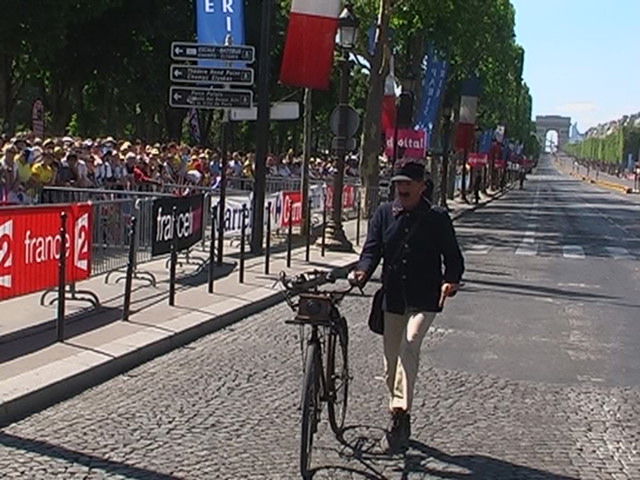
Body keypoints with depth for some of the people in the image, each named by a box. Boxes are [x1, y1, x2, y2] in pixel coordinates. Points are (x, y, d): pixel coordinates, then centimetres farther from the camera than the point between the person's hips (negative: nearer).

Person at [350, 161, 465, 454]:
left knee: (410, 345, -27)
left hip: (424, 299, -4)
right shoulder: (384, 213, 7)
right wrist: (363, 271, -18)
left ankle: (400, 411, -28)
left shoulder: (437, 219, 0)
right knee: (391, 359, 9)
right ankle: (400, 423, 25)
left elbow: (453, 257, 4)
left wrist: (450, 281, -15)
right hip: (393, 298, 4)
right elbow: (373, 249, 2)